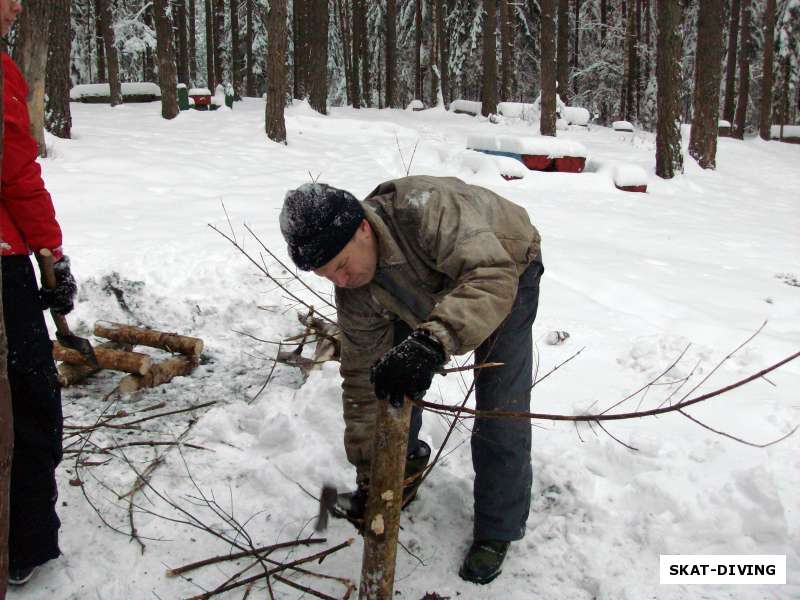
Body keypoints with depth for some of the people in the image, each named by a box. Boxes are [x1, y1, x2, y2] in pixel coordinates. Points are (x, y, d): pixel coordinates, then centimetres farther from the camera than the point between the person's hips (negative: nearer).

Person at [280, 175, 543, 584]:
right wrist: (368, 472, -16)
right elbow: (363, 376, -17)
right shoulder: (355, 292, -24)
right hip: (431, 287, 5)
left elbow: (494, 276, -54)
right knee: (392, 379, 2)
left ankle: (496, 531, 9)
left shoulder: (426, 209, -44)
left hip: (506, 270, -5)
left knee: (500, 410, -11)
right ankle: (406, 459, 34)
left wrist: (431, 343, -70)